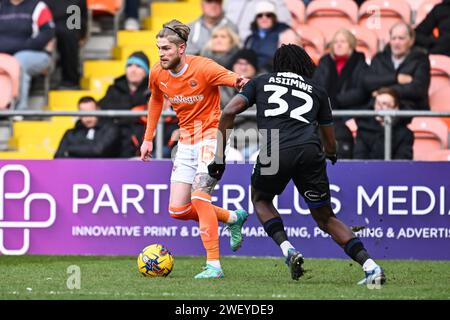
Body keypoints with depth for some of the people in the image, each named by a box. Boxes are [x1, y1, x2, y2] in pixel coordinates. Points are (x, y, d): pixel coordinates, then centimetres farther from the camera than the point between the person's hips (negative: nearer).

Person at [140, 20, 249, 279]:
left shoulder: (203, 68, -19)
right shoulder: (157, 75, -1)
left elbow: (237, 80, -28)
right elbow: (156, 101, 19)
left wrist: (241, 82, -53)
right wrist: (148, 138, 20)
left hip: (210, 136, -7)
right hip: (186, 140, 7)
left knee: (199, 197, -23)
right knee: (177, 210, 1)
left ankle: (214, 264, -17)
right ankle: (233, 218, 24)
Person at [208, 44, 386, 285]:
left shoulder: (261, 82, 26)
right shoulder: (317, 91, 29)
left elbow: (229, 112, 11)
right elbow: (330, 144, 33)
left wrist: (219, 156, 14)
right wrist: (331, 155, 57)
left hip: (274, 153, -2)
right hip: (310, 152, 2)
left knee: (260, 199, 28)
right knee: (325, 218, 17)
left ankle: (288, 249, 4)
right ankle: (370, 267, 0)